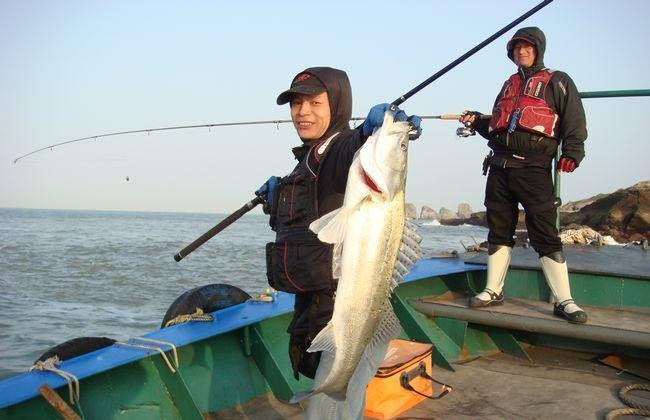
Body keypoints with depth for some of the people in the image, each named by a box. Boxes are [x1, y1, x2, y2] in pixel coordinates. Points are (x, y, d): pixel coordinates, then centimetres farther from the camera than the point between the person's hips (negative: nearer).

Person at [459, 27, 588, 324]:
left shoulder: (557, 82, 7)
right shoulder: (509, 85, 23)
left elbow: (574, 121, -3)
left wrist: (572, 152, -17)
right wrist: (477, 121, 11)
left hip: (534, 168, -6)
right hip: (500, 167, 6)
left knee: (544, 235, -9)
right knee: (499, 231, 9)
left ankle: (563, 301, -3)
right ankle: (494, 291, 18)